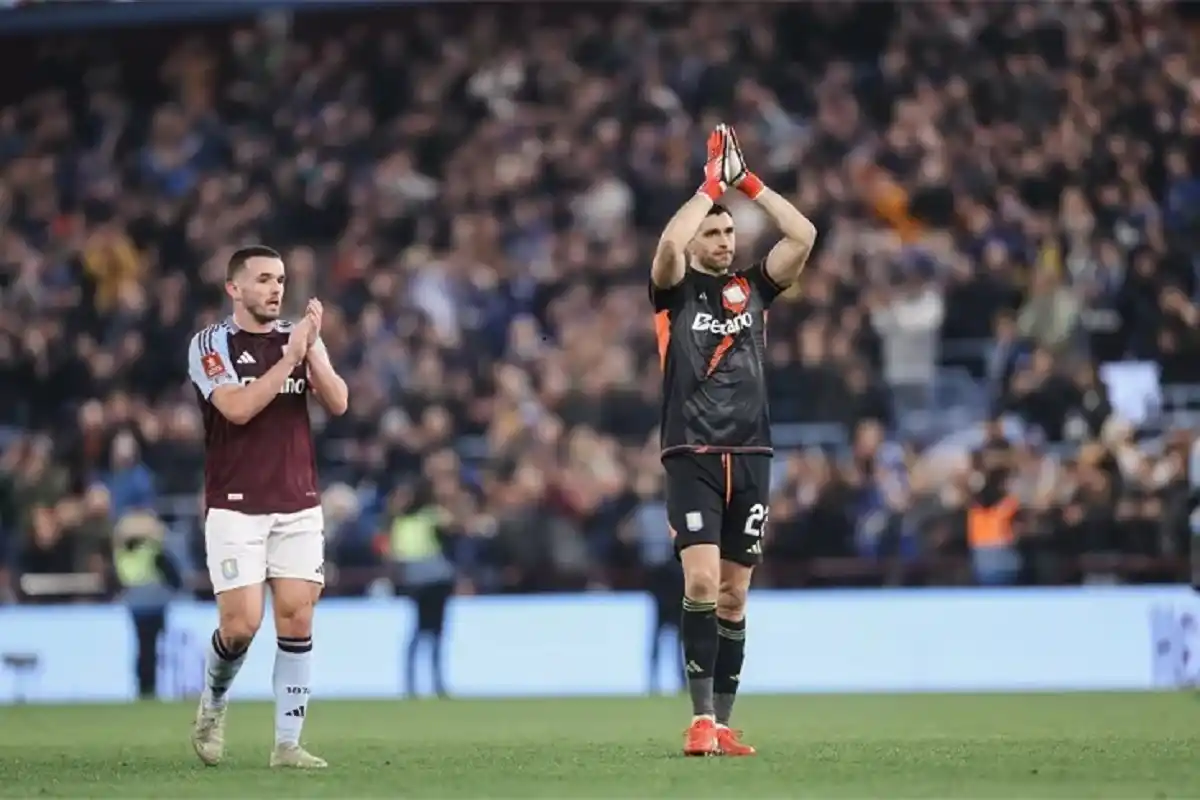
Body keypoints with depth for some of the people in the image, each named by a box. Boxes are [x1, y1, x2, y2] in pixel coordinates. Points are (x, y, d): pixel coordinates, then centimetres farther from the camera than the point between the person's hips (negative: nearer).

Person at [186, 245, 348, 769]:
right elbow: (237, 408, -16)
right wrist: (290, 357, -18)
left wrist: (312, 348, -15)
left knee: (296, 620, -4)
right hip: (236, 506, -4)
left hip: (298, 506, 4)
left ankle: (287, 742, 1)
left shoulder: (300, 337, 11)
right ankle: (212, 705, 20)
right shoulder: (211, 344, -2)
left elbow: (337, 404, -2)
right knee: (240, 625, -10)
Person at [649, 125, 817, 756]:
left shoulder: (753, 288, 13)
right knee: (702, 581, -16)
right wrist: (712, 184, -10)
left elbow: (803, 235, 1)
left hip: (751, 456, 4)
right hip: (692, 458, -4)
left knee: (734, 595, 6)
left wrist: (747, 182, 0)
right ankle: (701, 720, -16)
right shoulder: (676, 290, 3)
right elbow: (669, 243, -19)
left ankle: (722, 725, 11)